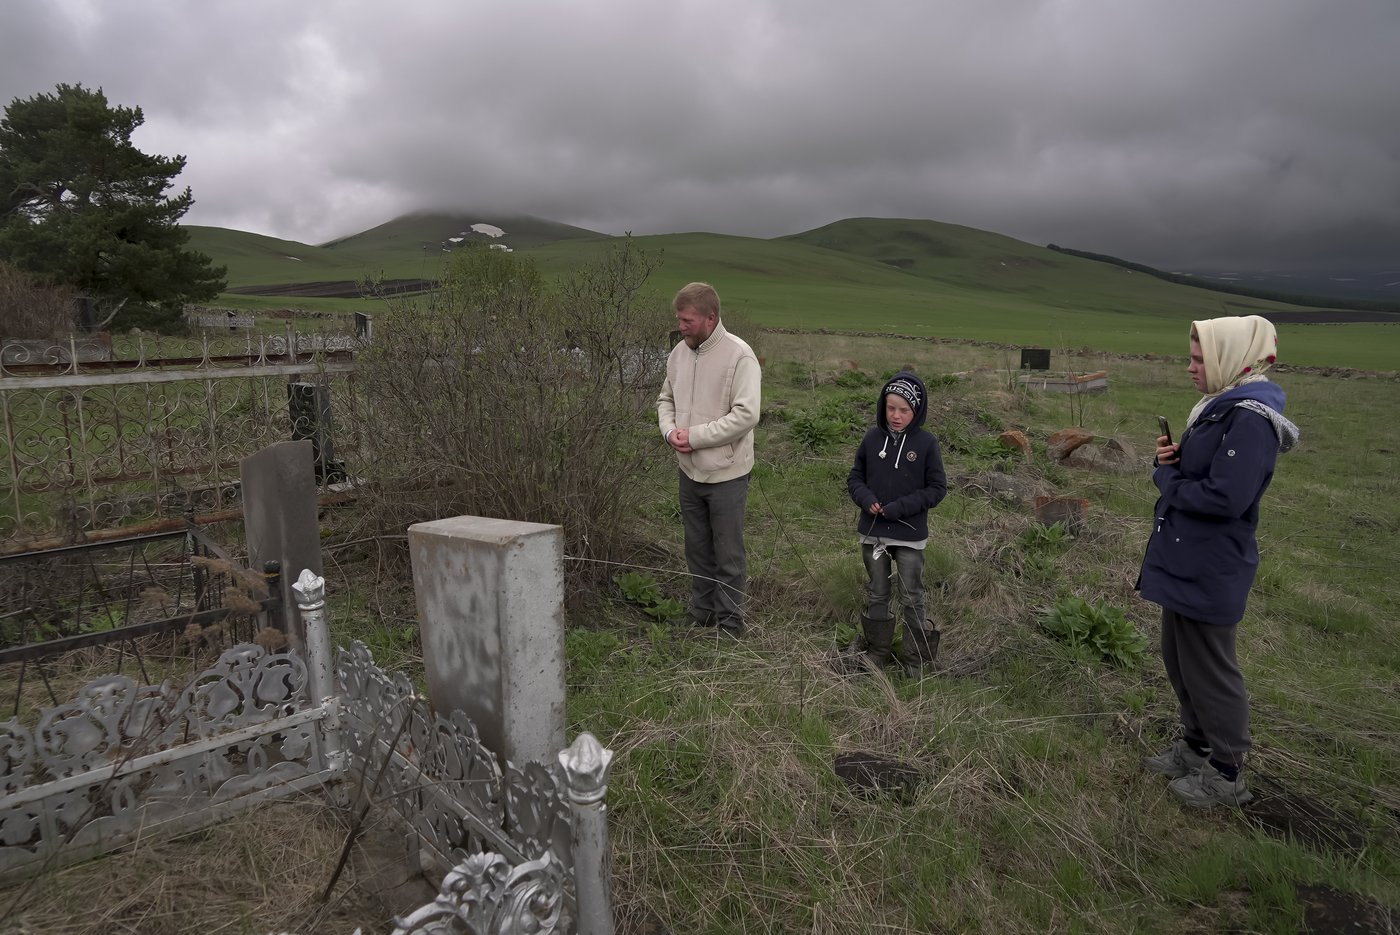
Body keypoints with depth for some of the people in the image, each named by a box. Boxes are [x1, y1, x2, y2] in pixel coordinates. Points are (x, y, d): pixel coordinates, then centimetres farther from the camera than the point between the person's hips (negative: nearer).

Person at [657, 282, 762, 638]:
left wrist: (695, 436, -20)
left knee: (728, 556, 6)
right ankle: (701, 620, 34)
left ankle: (730, 628, 20)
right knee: (697, 552, 19)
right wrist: (670, 430, -5)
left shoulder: (739, 355, -17)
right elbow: (666, 399, 16)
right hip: (690, 473, 7)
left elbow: (746, 415, -23)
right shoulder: (679, 352, 5)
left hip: (726, 475, -7)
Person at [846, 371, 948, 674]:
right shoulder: (873, 438, -2)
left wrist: (902, 507, -17)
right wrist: (866, 499, -13)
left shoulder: (927, 443, -9)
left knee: (912, 598, 8)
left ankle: (916, 658, 23)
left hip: (910, 535, -2)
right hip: (873, 532, 3)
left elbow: (937, 488, -6)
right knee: (876, 594, 15)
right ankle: (877, 650, 31)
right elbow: (855, 477, 7)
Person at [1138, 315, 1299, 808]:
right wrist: (1170, 461, -6)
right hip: (1184, 563, 10)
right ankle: (1196, 747, 38)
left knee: (1208, 673, 5)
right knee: (1179, 661, 21)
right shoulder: (1220, 408, 10)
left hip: (1209, 572, -10)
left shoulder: (1251, 420, -21)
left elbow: (1225, 497, -29)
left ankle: (1226, 775, 23)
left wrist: (1167, 479, -14)